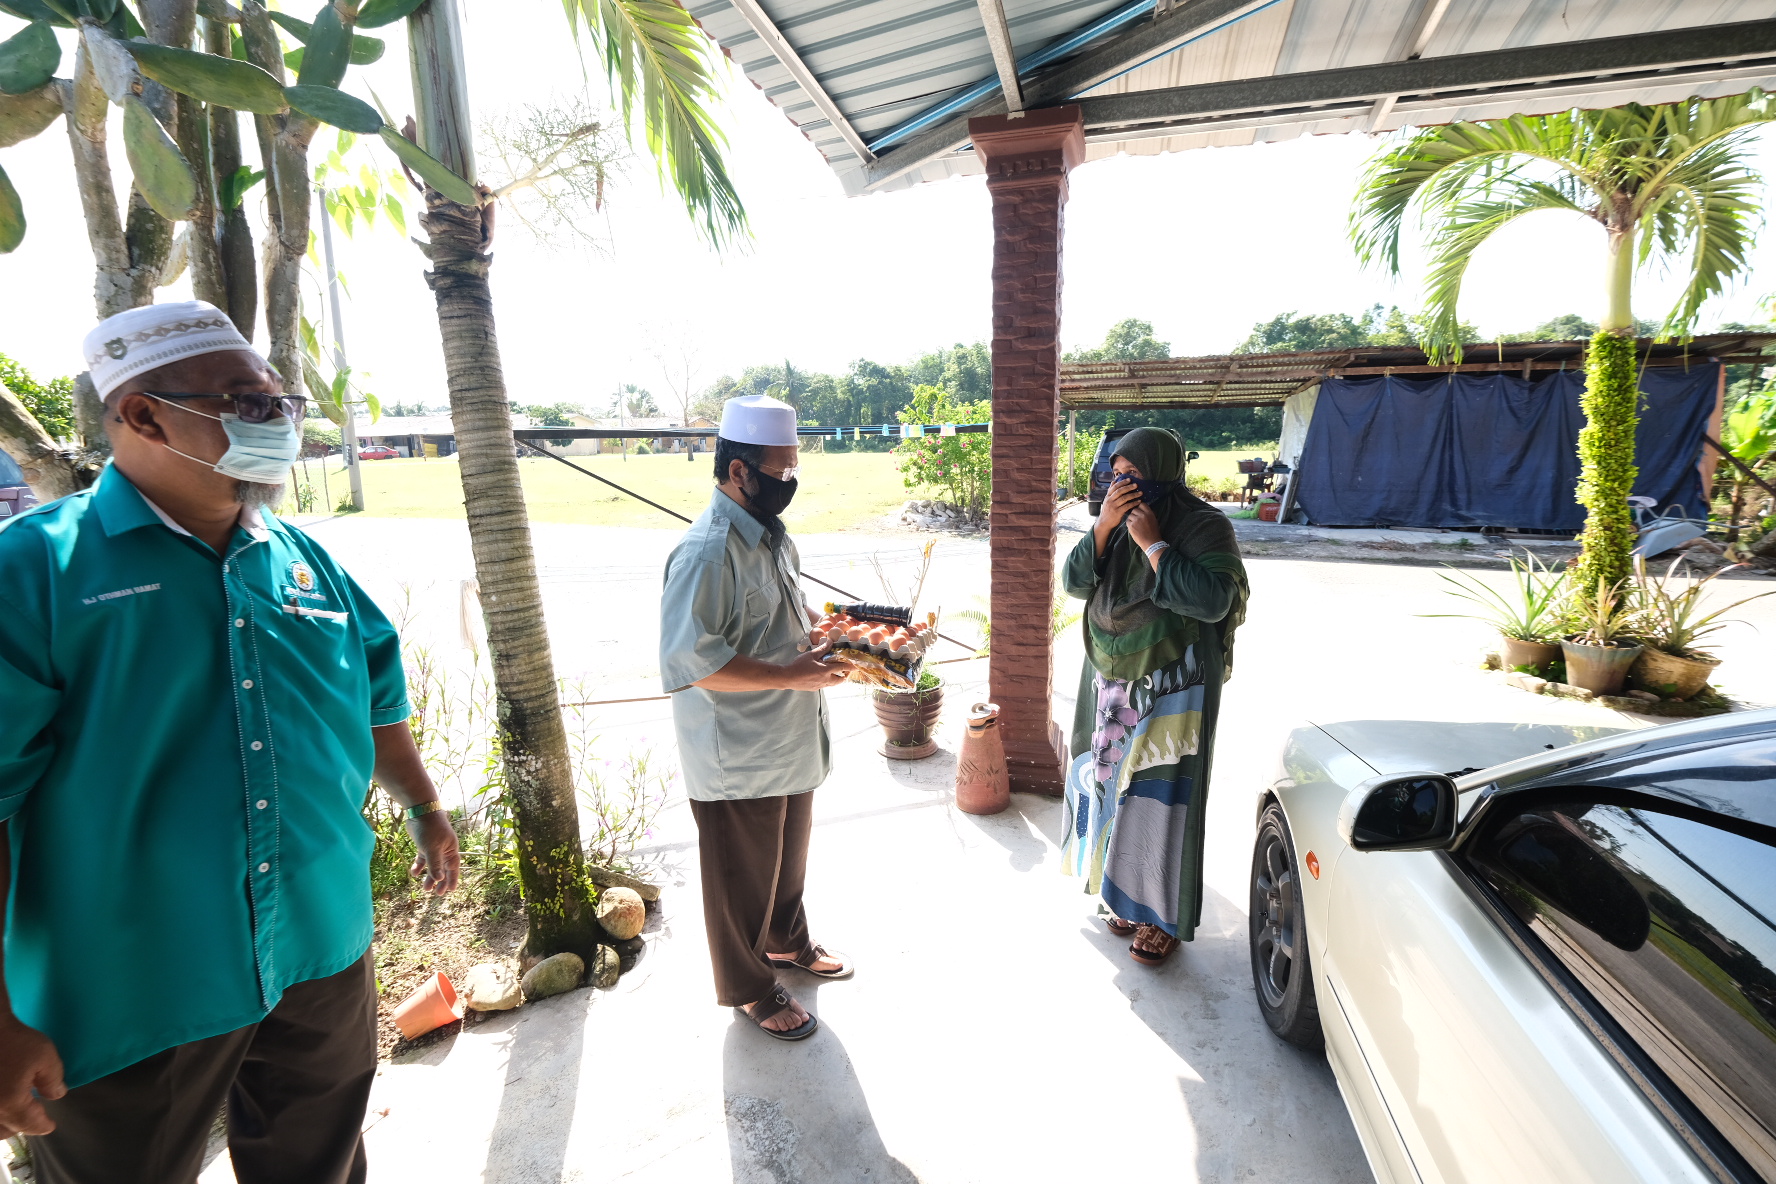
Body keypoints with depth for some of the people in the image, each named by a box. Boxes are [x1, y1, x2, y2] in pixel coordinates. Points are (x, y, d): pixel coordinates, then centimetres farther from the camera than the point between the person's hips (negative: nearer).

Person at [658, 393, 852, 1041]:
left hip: (790, 741, 9)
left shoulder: (771, 532, 4)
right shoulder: (706, 552, -26)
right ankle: (749, 987, 37)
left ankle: (787, 940, 52)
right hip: (738, 759, -9)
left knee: (789, 856, 28)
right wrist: (790, 674, -28)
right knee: (744, 877, 14)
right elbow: (691, 660, -31)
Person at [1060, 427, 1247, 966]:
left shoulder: (1206, 527, -13)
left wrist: (1152, 543, -24)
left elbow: (1213, 602, -27)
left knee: (1160, 798, 2)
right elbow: (1075, 582, -3)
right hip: (1113, 683, 6)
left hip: (1172, 691, -6)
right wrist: (1105, 526, -17)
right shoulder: (1118, 521, 4)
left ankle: (1164, 916, 20)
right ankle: (1128, 894, 33)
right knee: (1117, 785, 14)